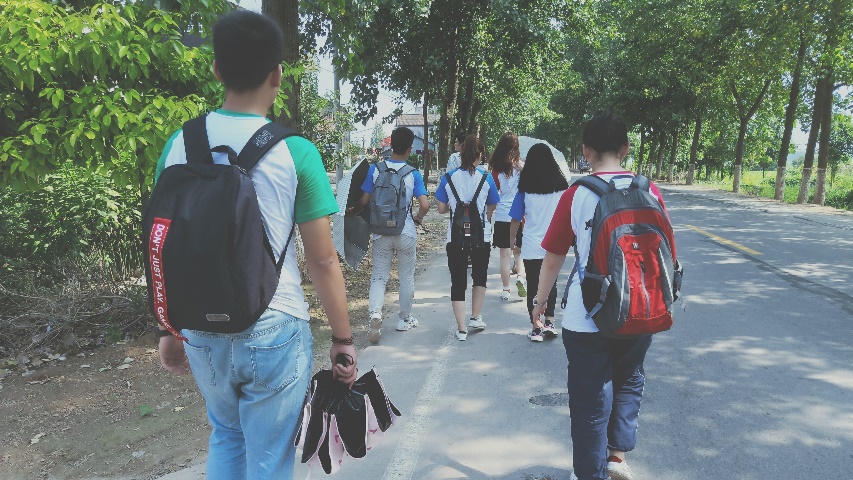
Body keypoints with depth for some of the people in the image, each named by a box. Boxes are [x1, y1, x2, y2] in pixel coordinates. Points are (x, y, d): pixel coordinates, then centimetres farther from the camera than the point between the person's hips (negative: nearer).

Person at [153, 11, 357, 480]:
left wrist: (169, 330, 17)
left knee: (226, 435, 29)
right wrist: (343, 340, 1)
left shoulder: (179, 143, -1)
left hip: (201, 331, 4)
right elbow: (322, 260, -10)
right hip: (274, 331, -4)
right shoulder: (294, 151, -12)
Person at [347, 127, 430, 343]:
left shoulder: (375, 169, -5)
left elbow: (364, 200, -5)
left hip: (381, 232, 1)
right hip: (406, 232, -1)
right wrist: (418, 218, 7)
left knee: (378, 276, 8)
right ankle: (404, 319, 27)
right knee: (406, 277, 15)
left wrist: (351, 212, 15)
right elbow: (425, 205, -14)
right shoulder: (413, 174, -8)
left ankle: (375, 314, -14)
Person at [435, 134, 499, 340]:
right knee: (479, 277, 23)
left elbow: (441, 209, -1)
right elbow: (490, 210, -1)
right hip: (482, 236, 0)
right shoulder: (486, 179, -6)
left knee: (458, 281, 6)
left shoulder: (448, 178, -4)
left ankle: (461, 328, 6)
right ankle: (476, 317, 29)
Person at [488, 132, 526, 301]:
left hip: (502, 215, -1)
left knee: (505, 254, 5)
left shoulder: (497, 168, -5)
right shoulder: (521, 166, -3)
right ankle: (520, 276, -5)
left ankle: (506, 290, 10)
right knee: (519, 250, 18)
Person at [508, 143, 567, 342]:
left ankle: (535, 327, 11)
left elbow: (516, 219, -3)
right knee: (551, 283, 18)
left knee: (533, 286, 7)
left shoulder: (525, 187, -6)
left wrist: (512, 241, 10)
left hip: (531, 246, -2)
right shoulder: (561, 186, 0)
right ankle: (549, 321, 12)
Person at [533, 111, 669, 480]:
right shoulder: (649, 191, -2)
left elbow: (553, 260, -5)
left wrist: (541, 301, 11)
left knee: (591, 401, 12)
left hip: (586, 318, -3)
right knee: (629, 381, 28)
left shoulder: (576, 195, -10)